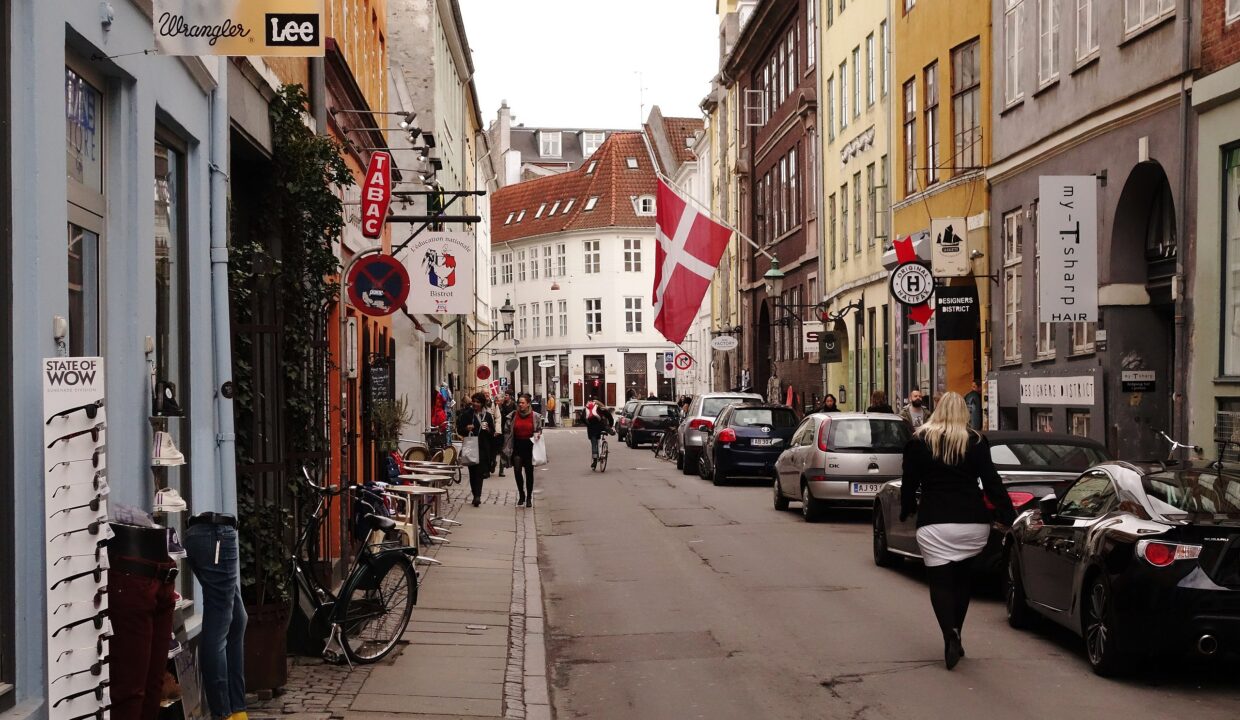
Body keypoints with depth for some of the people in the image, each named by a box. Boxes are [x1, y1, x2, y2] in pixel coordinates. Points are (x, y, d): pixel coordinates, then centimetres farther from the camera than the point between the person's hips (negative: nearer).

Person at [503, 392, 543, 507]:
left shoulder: (534, 416, -1)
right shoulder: (514, 415, 1)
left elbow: (539, 430, 11)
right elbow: (507, 431, 4)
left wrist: (537, 435, -13)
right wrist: (508, 447, -2)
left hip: (529, 446, -1)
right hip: (517, 446, 1)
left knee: (529, 472, 5)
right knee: (517, 470, -11)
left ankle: (529, 497, 17)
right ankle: (521, 494, 9)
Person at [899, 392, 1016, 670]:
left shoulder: (919, 441, 3)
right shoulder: (976, 442, 4)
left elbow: (910, 483, 6)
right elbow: (992, 482, 0)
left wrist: (906, 511, 21)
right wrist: (1009, 516, 2)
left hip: (935, 524, -2)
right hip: (973, 523, 2)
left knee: (940, 582, -1)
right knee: (963, 577, 18)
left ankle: (950, 635, -23)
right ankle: (955, 635, 17)